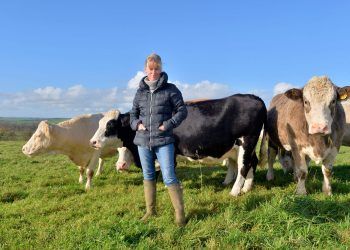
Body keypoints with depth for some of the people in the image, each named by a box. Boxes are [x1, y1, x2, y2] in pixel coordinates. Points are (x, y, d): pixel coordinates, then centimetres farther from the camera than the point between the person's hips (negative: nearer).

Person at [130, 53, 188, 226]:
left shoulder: (170, 89, -2)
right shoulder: (140, 91, 9)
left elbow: (182, 110, -1)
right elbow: (133, 113, 19)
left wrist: (168, 124, -12)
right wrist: (137, 124, -1)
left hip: (164, 140, -4)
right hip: (143, 141, 4)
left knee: (169, 177, -6)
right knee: (148, 176, 14)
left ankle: (180, 213, 7)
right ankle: (150, 210, 27)